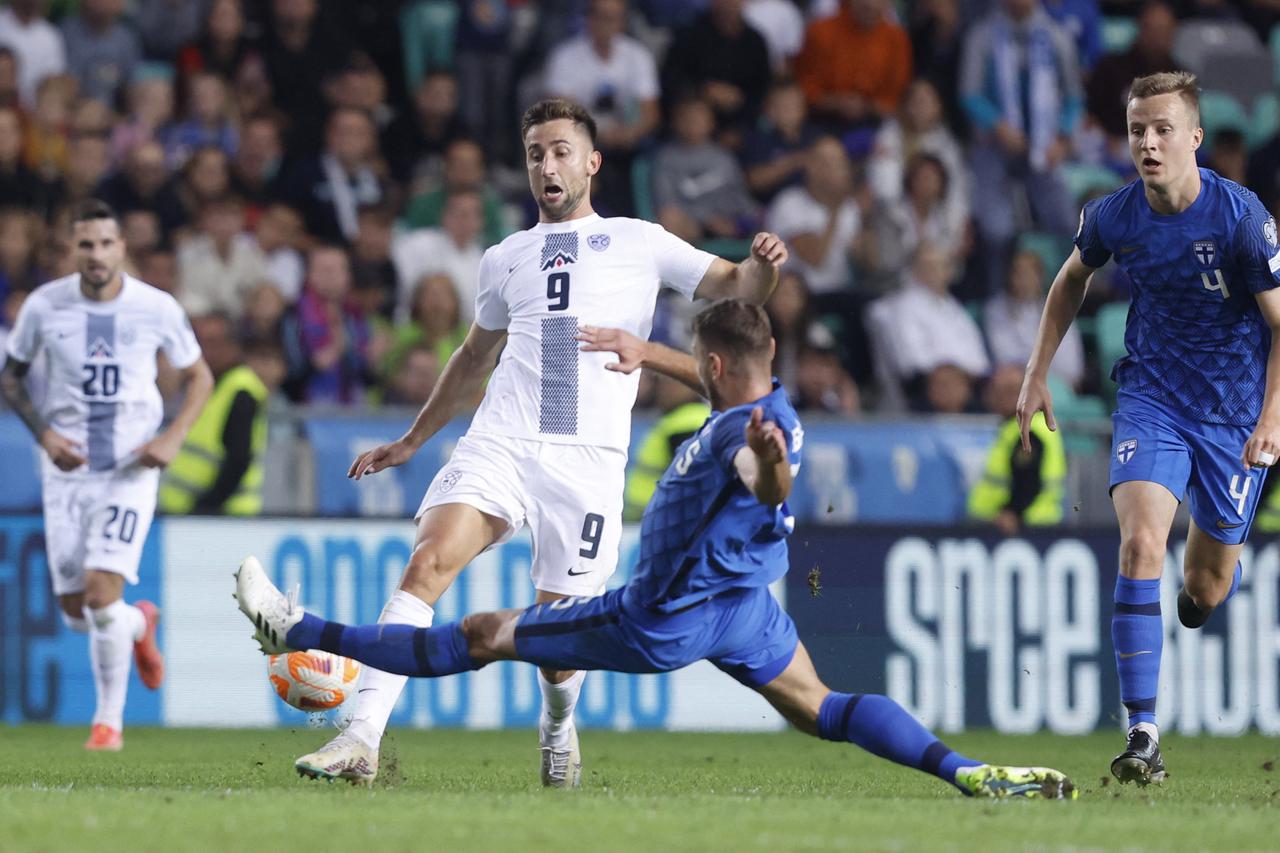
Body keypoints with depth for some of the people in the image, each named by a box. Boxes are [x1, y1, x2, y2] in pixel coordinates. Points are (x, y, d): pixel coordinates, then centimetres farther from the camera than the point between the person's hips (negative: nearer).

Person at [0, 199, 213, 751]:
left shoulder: (157, 308, -7)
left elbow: (198, 377, 7)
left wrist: (174, 436, -9)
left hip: (131, 470, -2)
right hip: (67, 470, 2)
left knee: (102, 592, -17)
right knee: (75, 612, 4)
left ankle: (109, 719, 1)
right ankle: (139, 626, 41)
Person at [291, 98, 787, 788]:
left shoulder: (638, 242, 13)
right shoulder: (505, 259, 21)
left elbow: (736, 286, 8)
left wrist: (761, 266, -16)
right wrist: (411, 441, 38)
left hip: (588, 459, -2)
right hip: (499, 445, 2)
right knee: (430, 559, -24)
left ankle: (558, 729, 33)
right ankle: (362, 740, -31)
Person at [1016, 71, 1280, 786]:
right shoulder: (1114, 216, -8)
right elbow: (1074, 278, 15)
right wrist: (1038, 373, 13)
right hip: (1151, 397, 1)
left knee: (1205, 591, 9)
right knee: (1141, 545, -23)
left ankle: (1220, 573, 52)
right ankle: (1142, 732, -23)